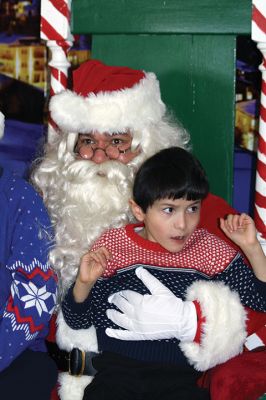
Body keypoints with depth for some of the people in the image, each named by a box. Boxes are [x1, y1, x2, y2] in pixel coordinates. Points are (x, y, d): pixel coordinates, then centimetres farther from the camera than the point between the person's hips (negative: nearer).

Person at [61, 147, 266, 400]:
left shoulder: (207, 249, 7)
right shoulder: (113, 246, 4)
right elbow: (76, 320, 9)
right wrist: (84, 283, -11)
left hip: (179, 375, 1)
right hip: (117, 367, -1)